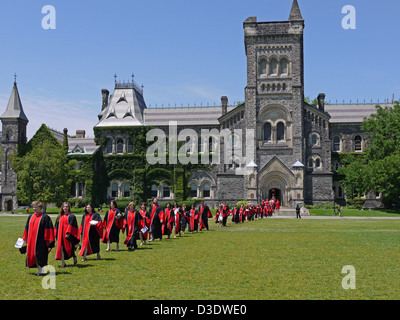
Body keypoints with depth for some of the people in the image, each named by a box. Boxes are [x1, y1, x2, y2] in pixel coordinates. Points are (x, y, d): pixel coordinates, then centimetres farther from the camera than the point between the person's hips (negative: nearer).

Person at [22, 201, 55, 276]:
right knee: (33, 255, 8)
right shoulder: (31, 217, 12)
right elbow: (27, 228, 19)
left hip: (41, 240, -6)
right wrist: (25, 238, 18)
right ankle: (39, 270, 18)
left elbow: (49, 229, -9)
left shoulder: (45, 217, -7)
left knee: (40, 255, -6)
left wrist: (49, 240, -13)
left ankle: (41, 271, 1)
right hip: (31, 240, 7)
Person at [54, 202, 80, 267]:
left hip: (68, 235, -5)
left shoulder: (71, 216, -3)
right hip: (61, 235, 5)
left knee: (70, 248, 3)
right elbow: (57, 226, 16)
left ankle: (75, 259, 27)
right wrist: (56, 234, 8)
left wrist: (68, 233, -21)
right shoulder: (59, 216, 13)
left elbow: (71, 225, -11)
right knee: (61, 248, -1)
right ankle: (63, 262, 4)